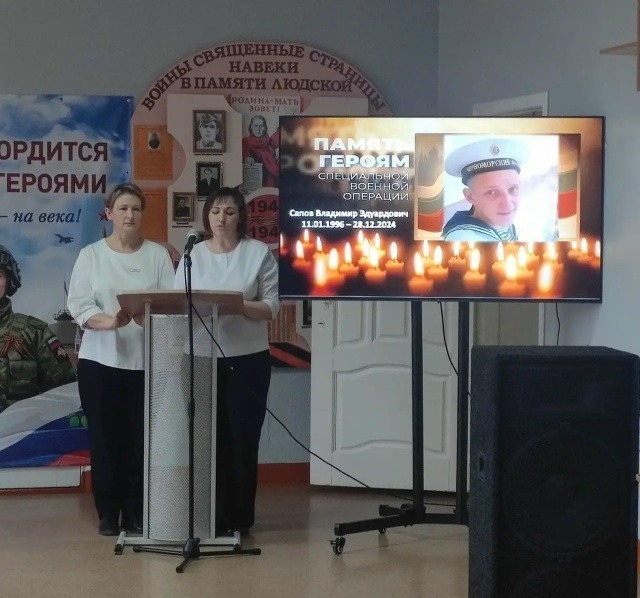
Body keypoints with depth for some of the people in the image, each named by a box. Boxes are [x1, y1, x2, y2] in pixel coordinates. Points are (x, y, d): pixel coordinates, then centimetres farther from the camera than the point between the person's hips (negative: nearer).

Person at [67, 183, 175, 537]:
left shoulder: (158, 254, 6)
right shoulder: (90, 255, 4)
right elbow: (79, 306, -6)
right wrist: (110, 321, -23)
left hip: (146, 361, 1)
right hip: (100, 361, 0)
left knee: (140, 439, 2)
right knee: (105, 438, 3)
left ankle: (136, 513, 14)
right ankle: (108, 513, 14)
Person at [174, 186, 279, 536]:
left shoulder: (259, 253, 1)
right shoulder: (193, 254, 9)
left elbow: (271, 308, -5)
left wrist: (238, 304, -20)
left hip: (247, 359, -2)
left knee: (242, 438, 2)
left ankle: (239, 517, 14)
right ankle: (210, 515, 11)